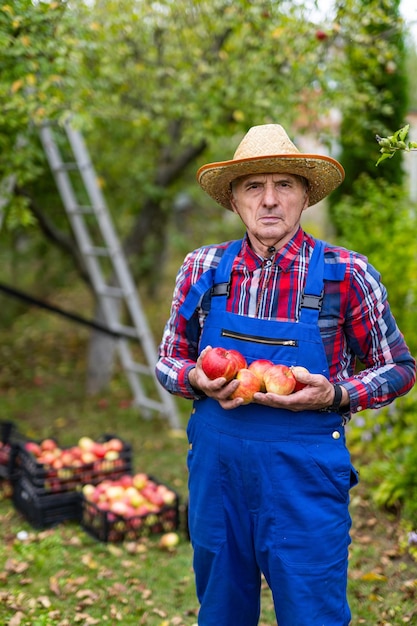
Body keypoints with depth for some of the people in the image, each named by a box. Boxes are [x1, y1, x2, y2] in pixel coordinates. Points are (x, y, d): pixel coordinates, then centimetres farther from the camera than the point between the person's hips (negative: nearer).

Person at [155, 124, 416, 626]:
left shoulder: (345, 273, -6)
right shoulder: (203, 269, 2)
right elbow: (168, 362, 12)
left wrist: (334, 396, -15)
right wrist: (200, 380, -11)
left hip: (305, 473, -3)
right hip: (215, 466, 3)